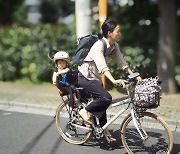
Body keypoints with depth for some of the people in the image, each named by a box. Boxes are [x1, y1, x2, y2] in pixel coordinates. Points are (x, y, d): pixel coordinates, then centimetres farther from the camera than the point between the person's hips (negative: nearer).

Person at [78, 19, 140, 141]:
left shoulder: (114, 46, -1)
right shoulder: (99, 45, -27)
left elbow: (122, 63, 3)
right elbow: (102, 67, -40)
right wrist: (114, 81, -53)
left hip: (96, 77, 9)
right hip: (85, 77, -9)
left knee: (101, 101, 12)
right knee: (106, 98, -23)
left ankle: (103, 129, 23)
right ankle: (85, 111, -4)